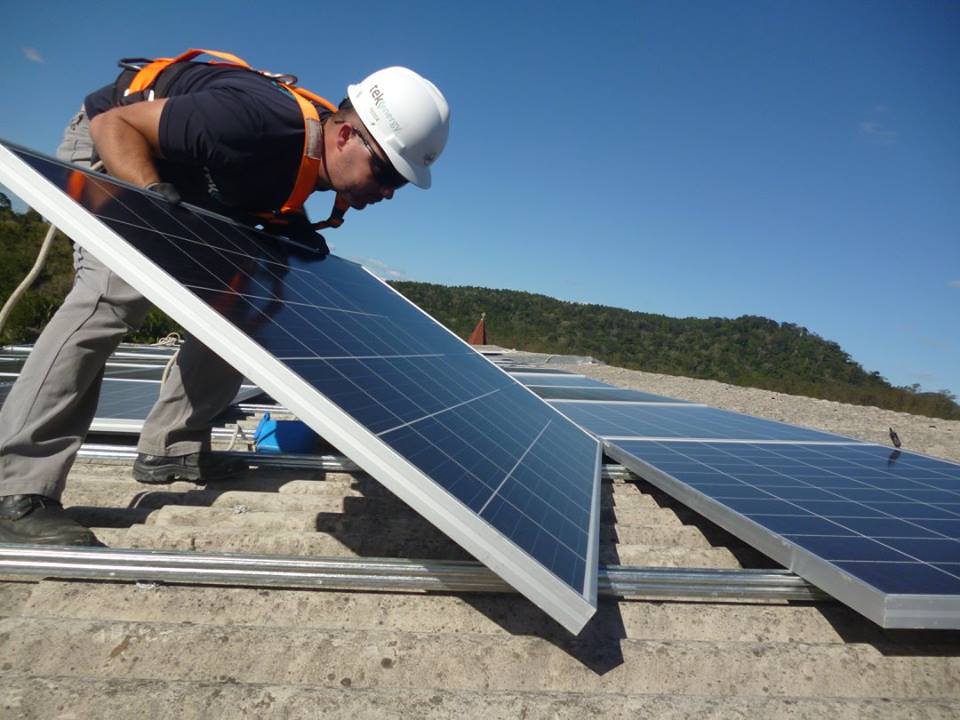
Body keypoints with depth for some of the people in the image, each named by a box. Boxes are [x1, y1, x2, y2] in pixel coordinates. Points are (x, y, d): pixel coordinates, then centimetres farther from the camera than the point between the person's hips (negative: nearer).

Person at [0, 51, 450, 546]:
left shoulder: (317, 154, -13)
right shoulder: (255, 119, -37)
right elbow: (112, 123, -27)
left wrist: (295, 232, -11)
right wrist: (154, 193, -43)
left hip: (190, 185, 8)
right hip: (111, 150, -8)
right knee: (116, 293, -28)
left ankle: (170, 448, 6)